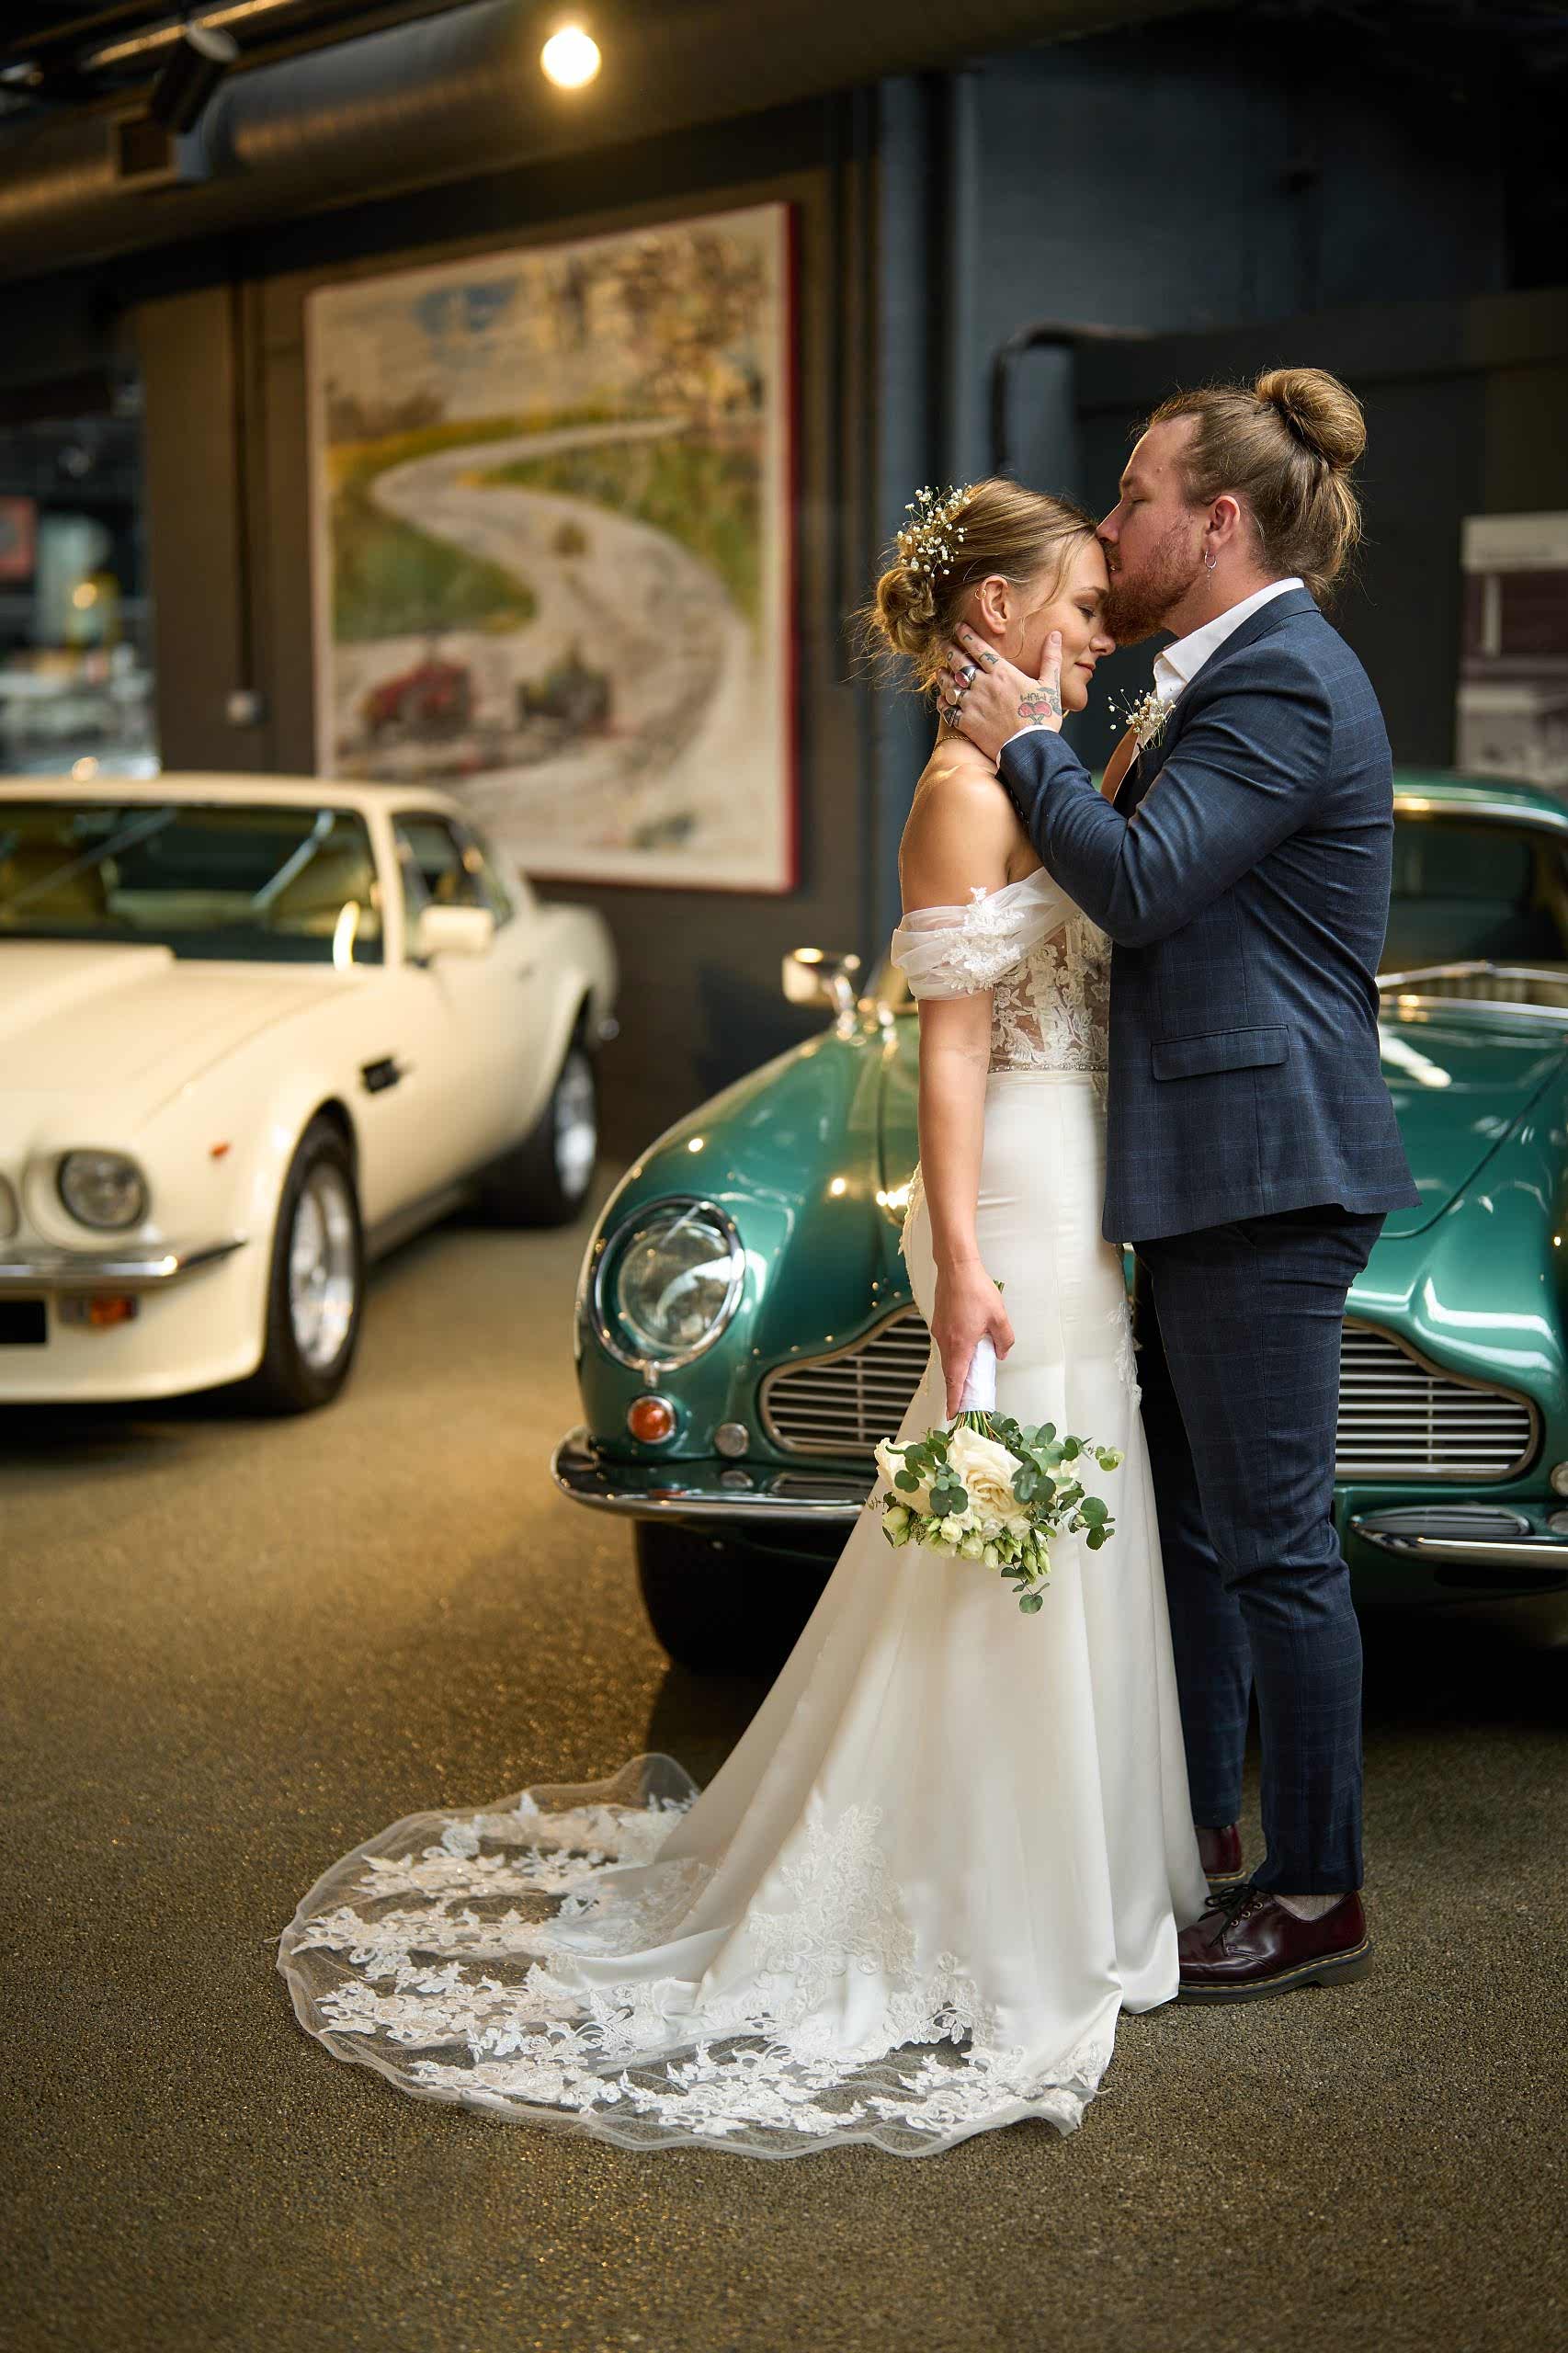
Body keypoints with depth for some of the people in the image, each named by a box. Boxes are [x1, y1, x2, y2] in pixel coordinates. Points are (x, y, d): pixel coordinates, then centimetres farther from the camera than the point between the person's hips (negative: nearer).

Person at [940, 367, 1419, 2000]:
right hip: (1214, 1169, 11)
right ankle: (1201, 1826, 33)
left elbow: (1141, 883, -24)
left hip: (1264, 1177, -11)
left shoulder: (1281, 682, -16)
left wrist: (1031, 742, -12)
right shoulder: (1232, 671, 16)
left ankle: (1316, 1896, 12)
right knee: (1186, 1516, 18)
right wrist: (1088, 755, 6)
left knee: (1274, 1541, -1)